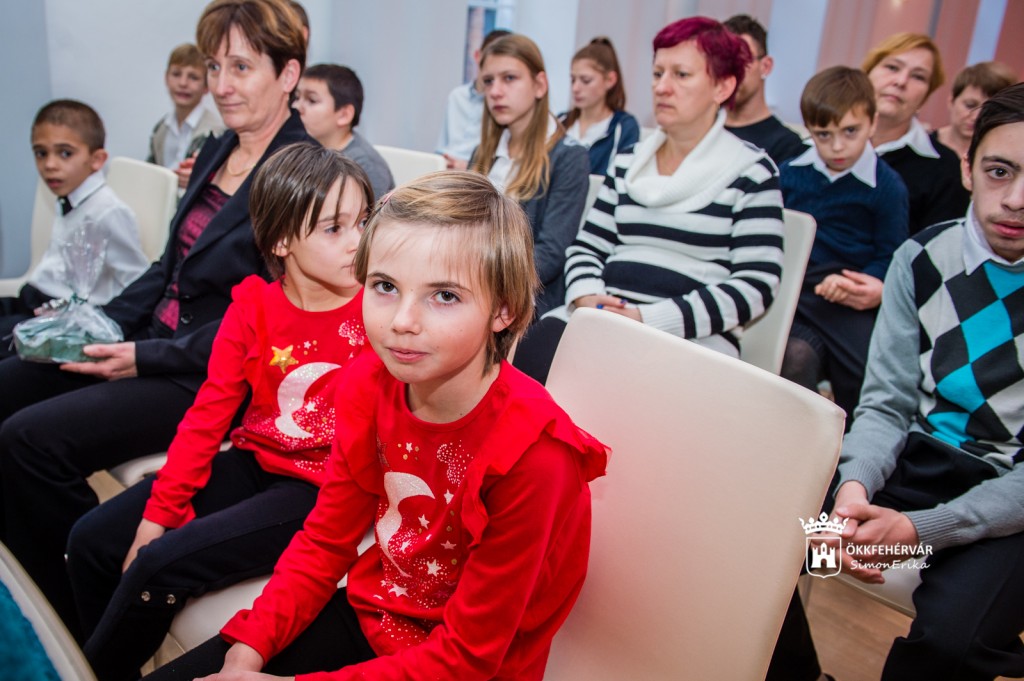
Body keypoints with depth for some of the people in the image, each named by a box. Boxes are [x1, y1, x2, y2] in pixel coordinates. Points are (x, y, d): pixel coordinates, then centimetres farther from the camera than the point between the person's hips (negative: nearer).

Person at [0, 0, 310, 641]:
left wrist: (147, 358, -17)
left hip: (211, 375, -9)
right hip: (152, 340, 9)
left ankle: (81, 622, 3)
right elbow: (171, 264, 17)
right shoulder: (215, 154, 12)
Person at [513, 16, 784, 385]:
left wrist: (650, 319, -16)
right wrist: (586, 296, -7)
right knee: (524, 361, -27)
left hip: (690, 339, -4)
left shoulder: (751, 171, 3)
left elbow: (756, 285, -6)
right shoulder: (629, 162, 18)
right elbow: (587, 246, 18)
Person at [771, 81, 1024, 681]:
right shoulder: (924, 258, 0)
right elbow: (886, 405, 0)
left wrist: (918, 530, -23)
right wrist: (854, 485, -21)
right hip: (917, 457, 3)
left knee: (951, 633, -29)